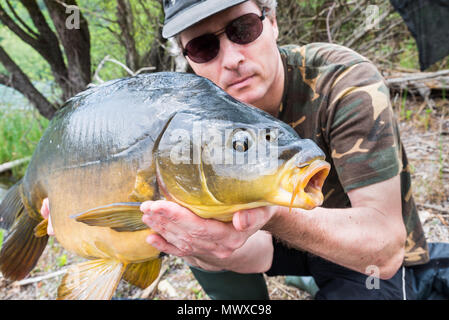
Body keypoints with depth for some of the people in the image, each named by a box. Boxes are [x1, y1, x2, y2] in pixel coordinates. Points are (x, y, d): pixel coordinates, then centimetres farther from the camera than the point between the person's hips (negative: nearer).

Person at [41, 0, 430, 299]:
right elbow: (260, 251, -20)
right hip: (292, 239, 3)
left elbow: (385, 252, -33)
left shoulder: (346, 81, -29)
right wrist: (209, 249, -42)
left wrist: (275, 216, -51)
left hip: (372, 258, -3)